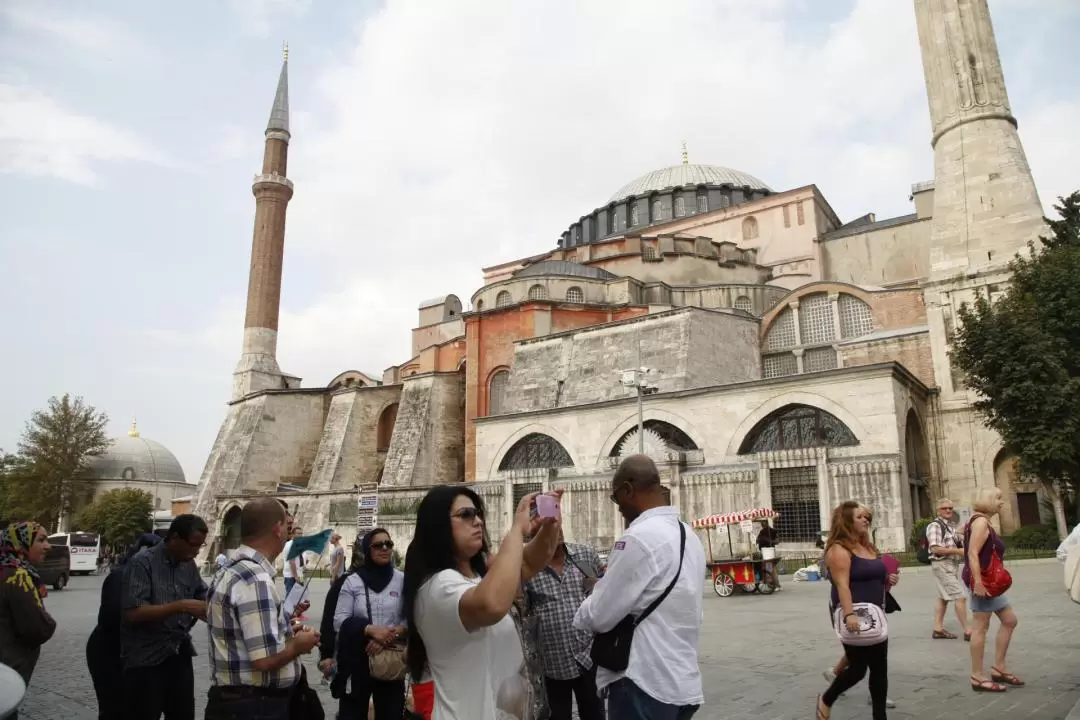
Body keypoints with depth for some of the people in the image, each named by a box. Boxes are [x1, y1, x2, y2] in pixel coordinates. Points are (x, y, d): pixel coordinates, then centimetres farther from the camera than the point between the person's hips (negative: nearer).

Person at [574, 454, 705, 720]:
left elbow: (599, 617, -16)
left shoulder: (639, 538, -19)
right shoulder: (690, 536, 9)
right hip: (683, 682, 9)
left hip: (644, 684, -9)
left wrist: (585, 609, 6)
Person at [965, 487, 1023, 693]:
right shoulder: (980, 522, -15)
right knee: (981, 627, -6)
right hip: (981, 580, -11)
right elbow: (973, 553, -23)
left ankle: (999, 668, 22)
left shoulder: (985, 523, 17)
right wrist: (978, 582, -28)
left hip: (989, 580, 11)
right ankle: (978, 677, 0)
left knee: (1009, 620, 16)